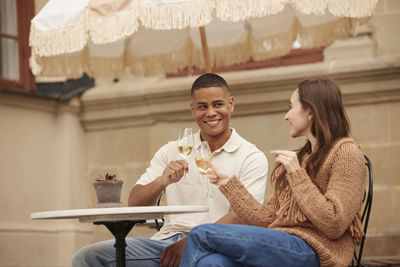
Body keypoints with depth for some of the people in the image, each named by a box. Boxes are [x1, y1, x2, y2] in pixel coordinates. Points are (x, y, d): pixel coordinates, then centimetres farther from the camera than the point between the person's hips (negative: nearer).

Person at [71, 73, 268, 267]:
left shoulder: (251, 158, 5)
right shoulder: (172, 151, 16)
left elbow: (242, 217, -8)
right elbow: (134, 205, 8)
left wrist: (190, 242, -19)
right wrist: (162, 181, -13)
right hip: (166, 241, 3)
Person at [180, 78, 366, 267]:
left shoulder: (345, 152, 0)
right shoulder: (300, 158, 23)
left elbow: (334, 226, -11)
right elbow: (267, 219, 17)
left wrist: (296, 174, -10)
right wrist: (229, 181, 19)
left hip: (313, 252, -6)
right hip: (284, 247, 6)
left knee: (201, 235, -19)